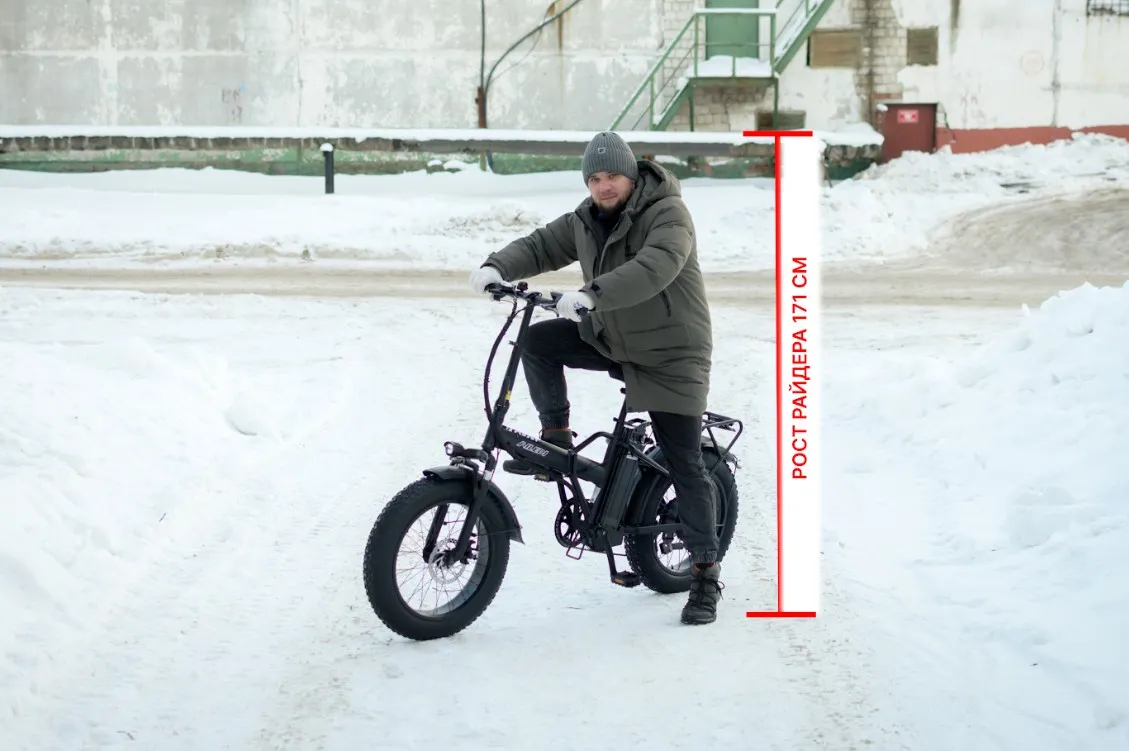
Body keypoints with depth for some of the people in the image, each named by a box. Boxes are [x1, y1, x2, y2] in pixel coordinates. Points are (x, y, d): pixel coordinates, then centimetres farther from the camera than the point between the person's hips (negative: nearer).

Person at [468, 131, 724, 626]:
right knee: (537, 339, -13)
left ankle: (705, 575, 1)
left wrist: (592, 294, -50)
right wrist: (497, 266, -18)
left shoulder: (668, 214, -20)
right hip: (611, 338, 6)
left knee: (684, 465, -7)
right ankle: (556, 440, 2)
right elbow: (541, 246, 3)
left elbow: (654, 267, -37)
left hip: (671, 355, -6)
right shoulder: (587, 220, 3)